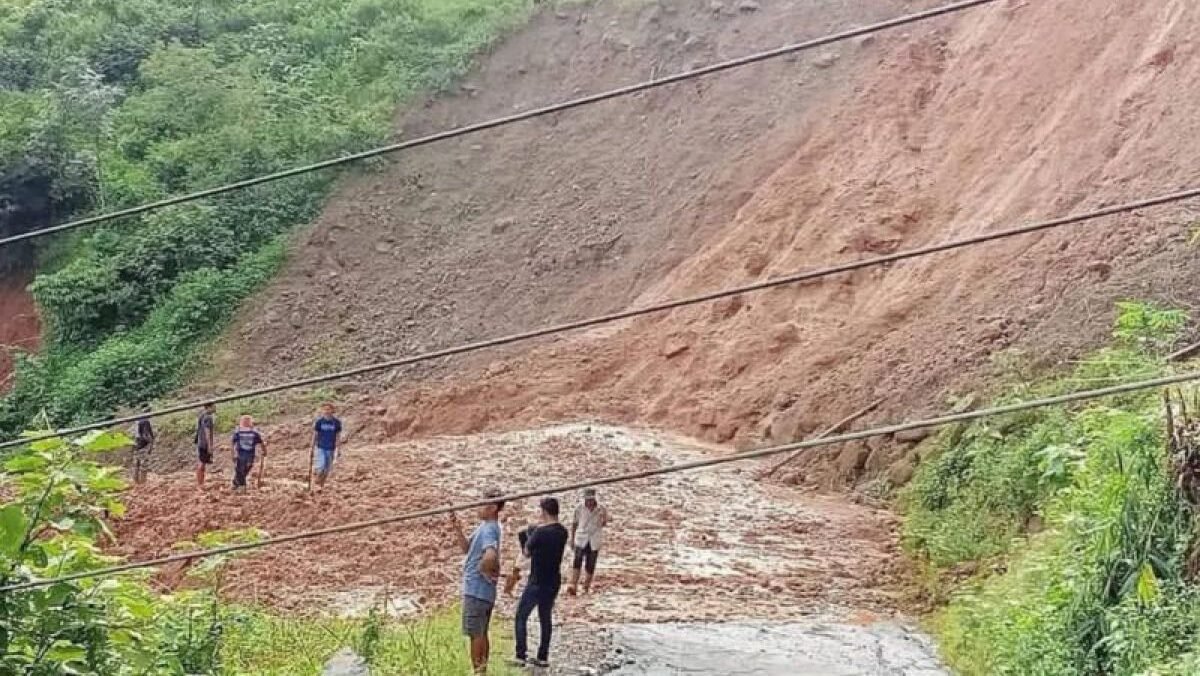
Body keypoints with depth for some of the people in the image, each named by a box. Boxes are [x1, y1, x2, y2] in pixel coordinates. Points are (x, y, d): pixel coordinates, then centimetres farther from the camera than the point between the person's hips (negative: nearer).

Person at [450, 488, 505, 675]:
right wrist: (458, 530, 2)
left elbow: (490, 556, -39)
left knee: (475, 635, -1)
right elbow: (467, 549, 16)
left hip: (476, 590, -10)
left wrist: (484, 570, -20)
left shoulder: (488, 530, -21)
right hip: (483, 591, 10)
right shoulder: (485, 526, 11)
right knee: (481, 634, 16)